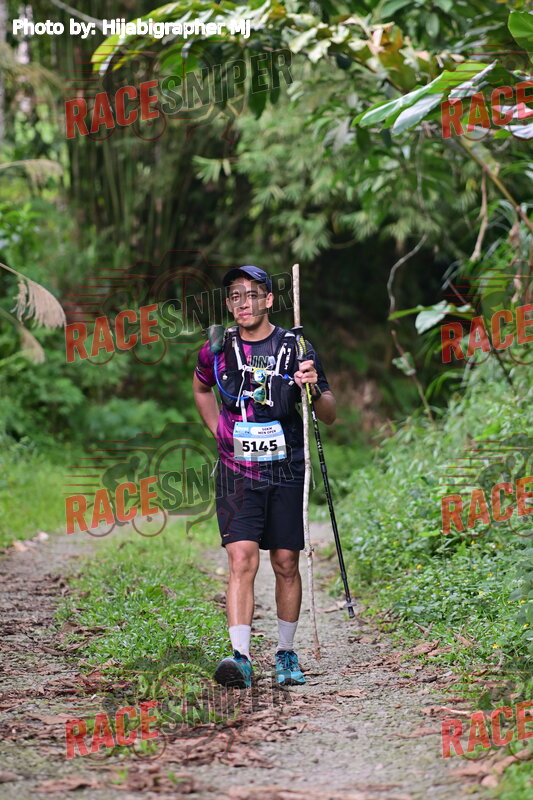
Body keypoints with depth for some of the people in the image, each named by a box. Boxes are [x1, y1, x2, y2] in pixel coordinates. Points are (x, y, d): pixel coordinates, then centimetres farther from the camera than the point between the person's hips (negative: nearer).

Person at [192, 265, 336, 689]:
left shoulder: (296, 348, -2)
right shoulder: (218, 349, 2)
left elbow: (329, 416, 1)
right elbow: (201, 389, 25)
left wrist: (315, 389, -19)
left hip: (286, 472, 0)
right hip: (237, 473, 0)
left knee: (286, 564, 6)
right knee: (242, 561, -13)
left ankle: (286, 655, 20)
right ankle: (241, 657, -19)